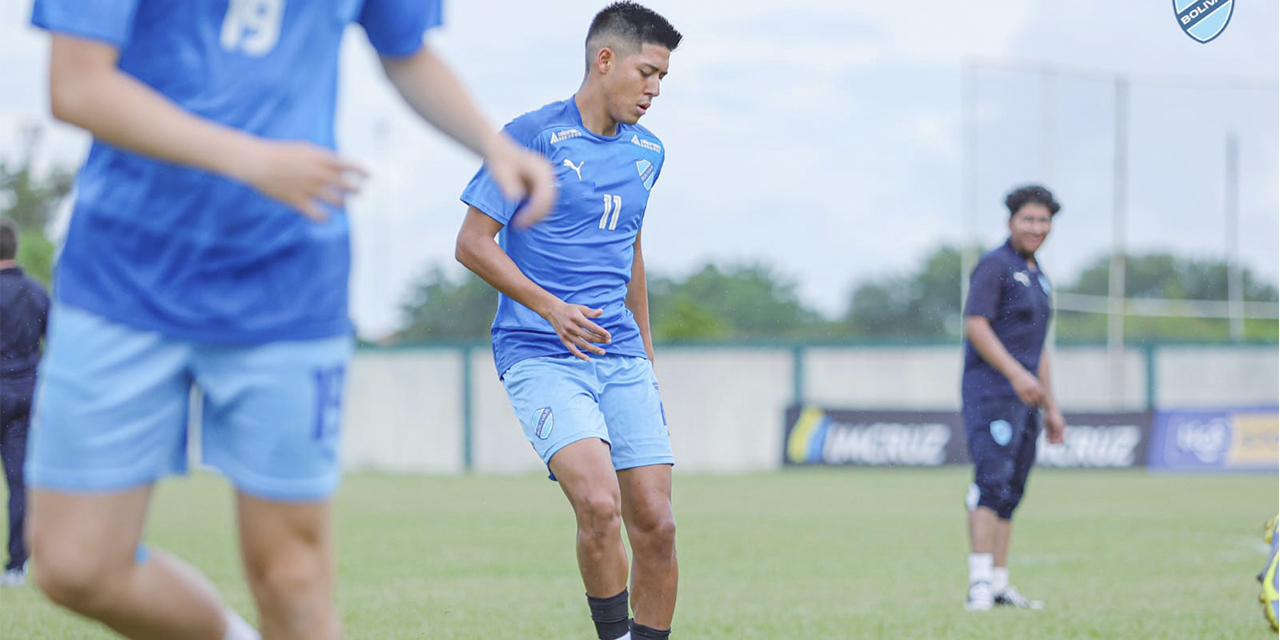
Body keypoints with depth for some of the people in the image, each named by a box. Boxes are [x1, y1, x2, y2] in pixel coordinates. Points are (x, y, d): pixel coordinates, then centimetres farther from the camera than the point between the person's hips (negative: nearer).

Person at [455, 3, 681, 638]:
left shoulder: (647, 152, 13)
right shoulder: (534, 136, -7)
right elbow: (472, 241, -8)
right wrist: (552, 308, -18)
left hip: (621, 355, 6)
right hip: (540, 355, -6)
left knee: (655, 524, -3)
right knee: (599, 505, -24)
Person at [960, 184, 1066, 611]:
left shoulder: (1038, 278, 22)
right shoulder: (995, 267, -5)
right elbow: (976, 326, -17)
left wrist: (1051, 408, 23)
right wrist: (1016, 373, -26)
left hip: (1025, 399, 9)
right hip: (991, 393, -9)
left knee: (1011, 493, 7)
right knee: (992, 481, -19)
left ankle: (999, 586, 9)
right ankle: (980, 583, -25)